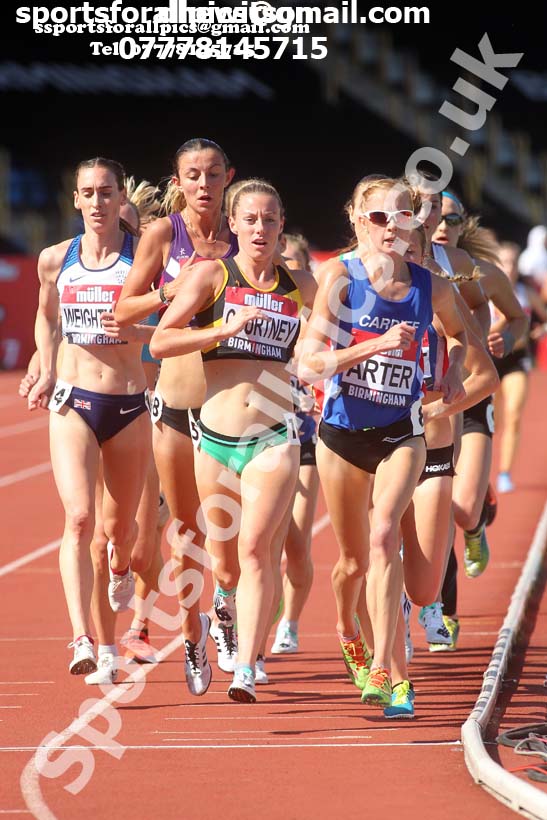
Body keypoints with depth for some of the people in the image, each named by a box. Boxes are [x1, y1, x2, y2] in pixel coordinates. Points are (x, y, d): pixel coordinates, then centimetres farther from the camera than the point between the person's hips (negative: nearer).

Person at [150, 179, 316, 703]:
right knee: (225, 568, 9)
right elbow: (160, 342, -7)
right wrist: (227, 327, -15)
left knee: (254, 547, -19)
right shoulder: (212, 275, 1)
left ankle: (245, 670, -21)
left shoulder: (300, 287, 8)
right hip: (216, 438, 1)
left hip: (274, 438, 0)